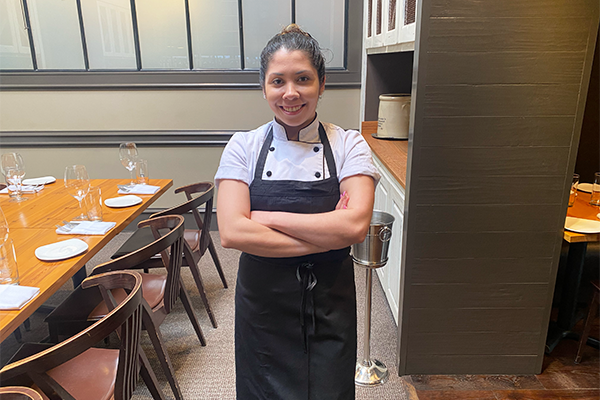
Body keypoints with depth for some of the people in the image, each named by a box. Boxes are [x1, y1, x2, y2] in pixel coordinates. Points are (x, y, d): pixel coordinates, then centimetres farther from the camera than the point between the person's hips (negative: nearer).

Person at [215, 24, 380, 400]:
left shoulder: (349, 145, -6)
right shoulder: (243, 146, -5)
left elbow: (356, 225, -20)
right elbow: (232, 232, -17)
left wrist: (268, 217, -18)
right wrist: (327, 236, -19)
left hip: (329, 305, 0)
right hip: (262, 303, 1)